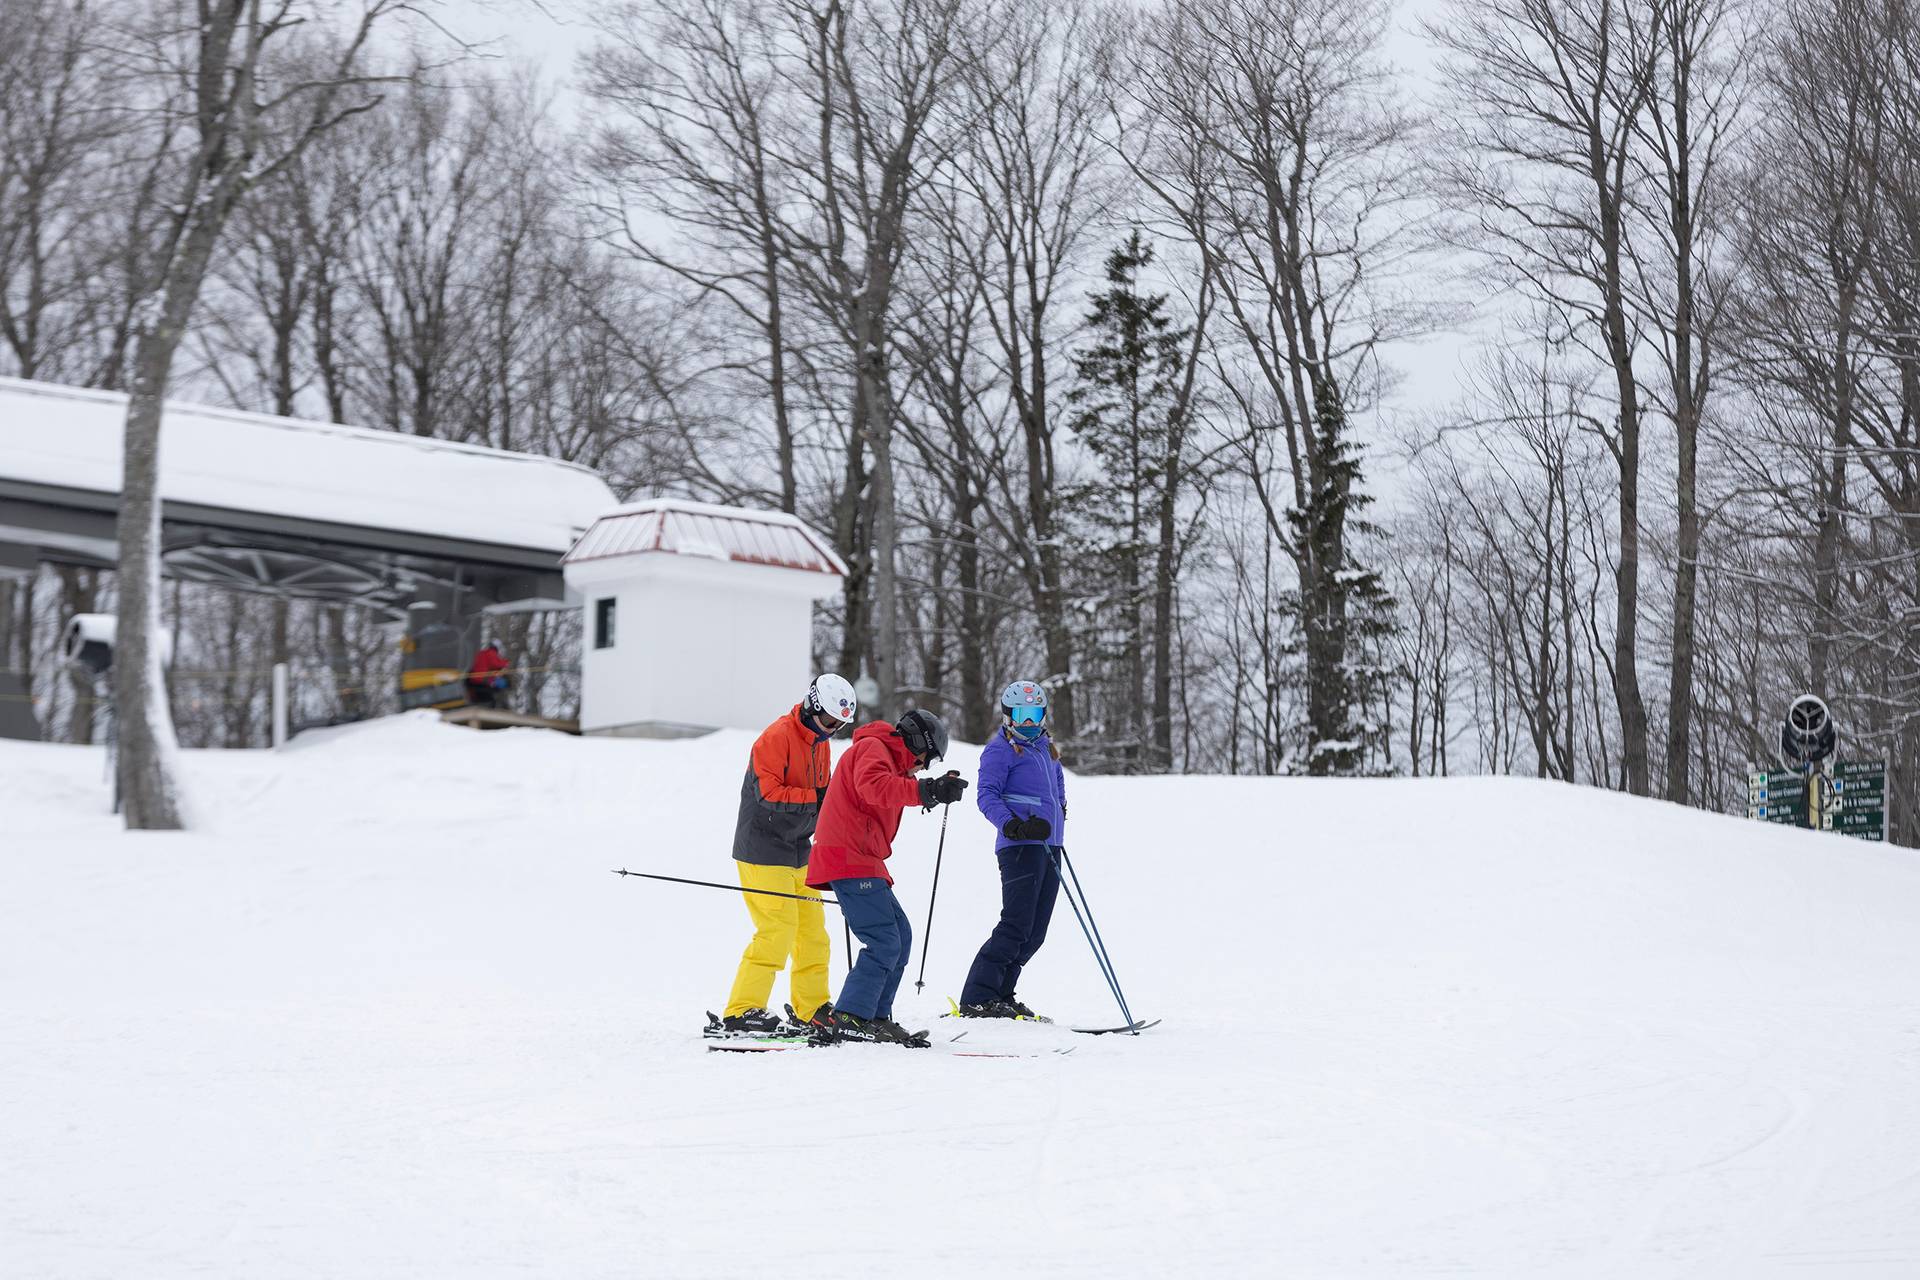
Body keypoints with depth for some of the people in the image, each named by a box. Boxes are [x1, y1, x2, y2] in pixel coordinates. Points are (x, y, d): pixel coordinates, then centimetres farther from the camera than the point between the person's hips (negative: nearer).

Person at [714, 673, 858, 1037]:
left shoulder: (820, 743, 13)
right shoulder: (777, 737, -16)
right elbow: (767, 792, -23)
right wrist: (814, 798, -26)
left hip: (798, 852, 9)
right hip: (763, 850, -9)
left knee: (812, 928, 10)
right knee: (778, 928, -15)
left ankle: (813, 1009, 21)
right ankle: (740, 1012, -11)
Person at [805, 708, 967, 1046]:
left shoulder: (886, 758, 27)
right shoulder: (872, 748, -7)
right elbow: (872, 785, -27)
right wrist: (924, 791, -35)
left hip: (863, 862, 11)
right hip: (850, 860, -11)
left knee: (900, 936, 11)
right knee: (884, 942, -15)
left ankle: (874, 1018, 13)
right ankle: (847, 1019, -17)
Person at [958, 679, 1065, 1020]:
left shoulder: (1047, 748, 21)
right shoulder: (1000, 750, -3)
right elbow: (987, 797, -13)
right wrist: (1014, 826, -26)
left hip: (1049, 848, 8)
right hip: (1020, 848, -8)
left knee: (1035, 931, 8)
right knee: (1016, 925, -15)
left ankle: (1000, 995, 15)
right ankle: (976, 1000, -15)